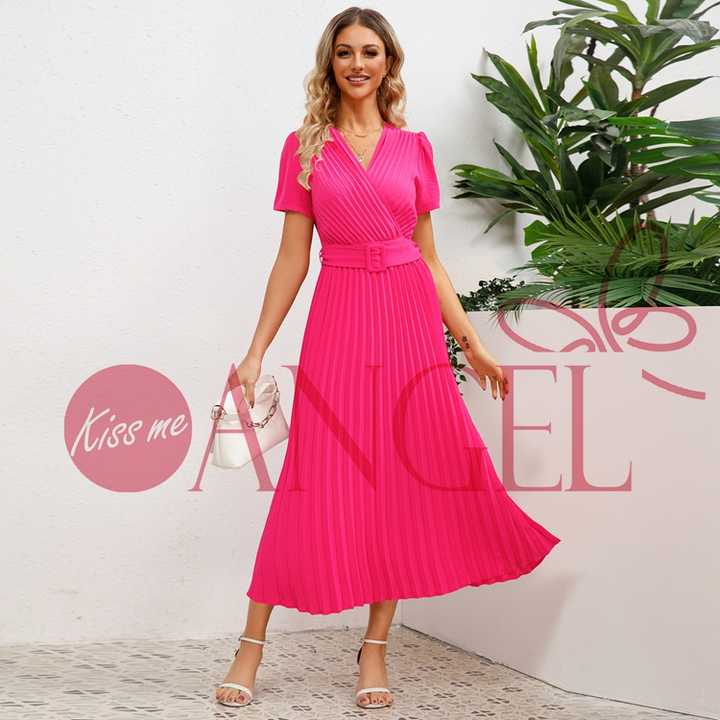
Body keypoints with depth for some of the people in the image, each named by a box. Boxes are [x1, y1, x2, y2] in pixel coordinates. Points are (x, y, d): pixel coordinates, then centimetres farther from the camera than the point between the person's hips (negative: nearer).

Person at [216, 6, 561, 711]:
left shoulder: (414, 148, 10)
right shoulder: (305, 147, 5)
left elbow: (429, 257, 13)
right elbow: (292, 257, 4)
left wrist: (472, 344, 10)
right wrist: (256, 351, -1)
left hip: (411, 318, 2)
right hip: (339, 317, -2)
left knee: (403, 480, 0)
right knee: (320, 480, -5)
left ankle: (375, 646, 10)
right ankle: (251, 645, 4)